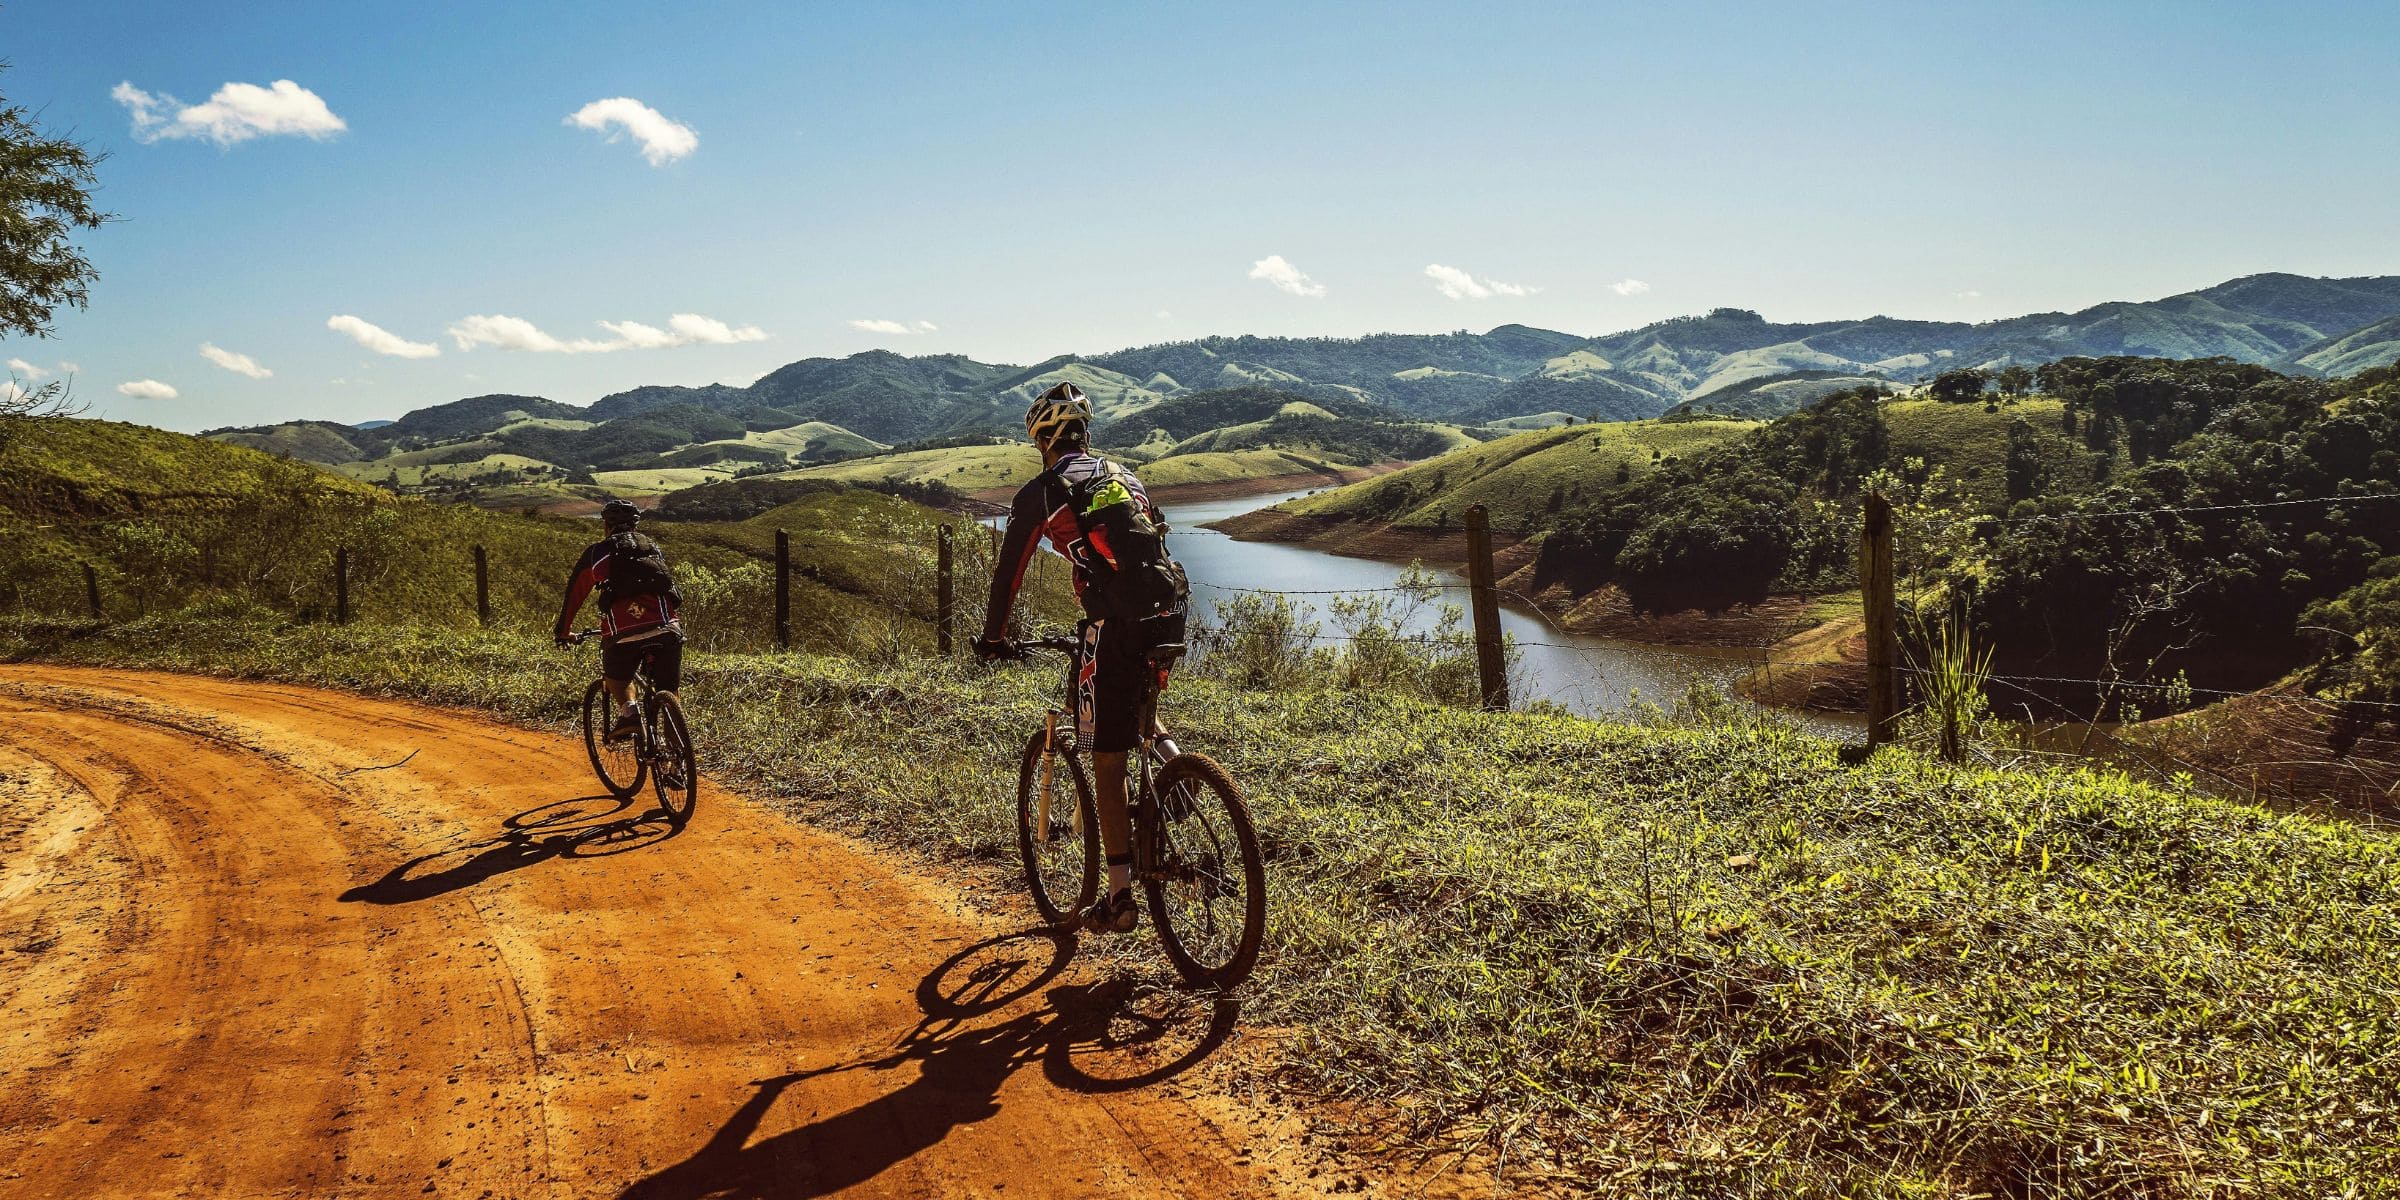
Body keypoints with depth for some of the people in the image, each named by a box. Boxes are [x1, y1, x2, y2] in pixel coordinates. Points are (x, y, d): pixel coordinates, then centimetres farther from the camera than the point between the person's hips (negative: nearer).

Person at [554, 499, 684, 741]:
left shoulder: (597, 552, 17)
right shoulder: (654, 548, 27)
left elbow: (575, 592, 25)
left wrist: (562, 630, 38)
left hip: (624, 631, -2)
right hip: (667, 628, 2)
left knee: (615, 678, 24)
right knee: (668, 693, 12)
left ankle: (628, 711, -3)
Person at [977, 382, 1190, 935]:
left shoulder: (1041, 492, 8)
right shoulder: (1124, 476, 25)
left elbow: (1009, 571, 12)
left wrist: (992, 637, 25)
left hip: (1116, 624, -6)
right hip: (1171, 612, 6)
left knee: (1108, 766, 3)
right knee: (1138, 703, 38)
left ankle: (1119, 899, 6)